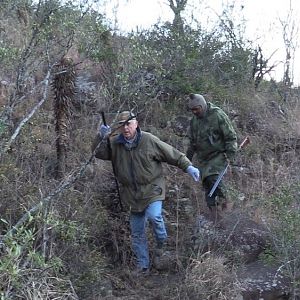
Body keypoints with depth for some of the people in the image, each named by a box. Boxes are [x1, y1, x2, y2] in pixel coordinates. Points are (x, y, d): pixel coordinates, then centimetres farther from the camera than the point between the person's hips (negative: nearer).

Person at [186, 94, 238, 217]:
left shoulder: (218, 115, -10)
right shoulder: (194, 120, 9)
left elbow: (231, 137, -8)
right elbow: (192, 142, 21)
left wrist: (230, 154, -14)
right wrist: (188, 158, 18)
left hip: (219, 154, -6)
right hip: (203, 158, 6)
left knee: (213, 176, -23)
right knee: (207, 183, 2)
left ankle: (223, 198, 2)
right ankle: (213, 211, 10)